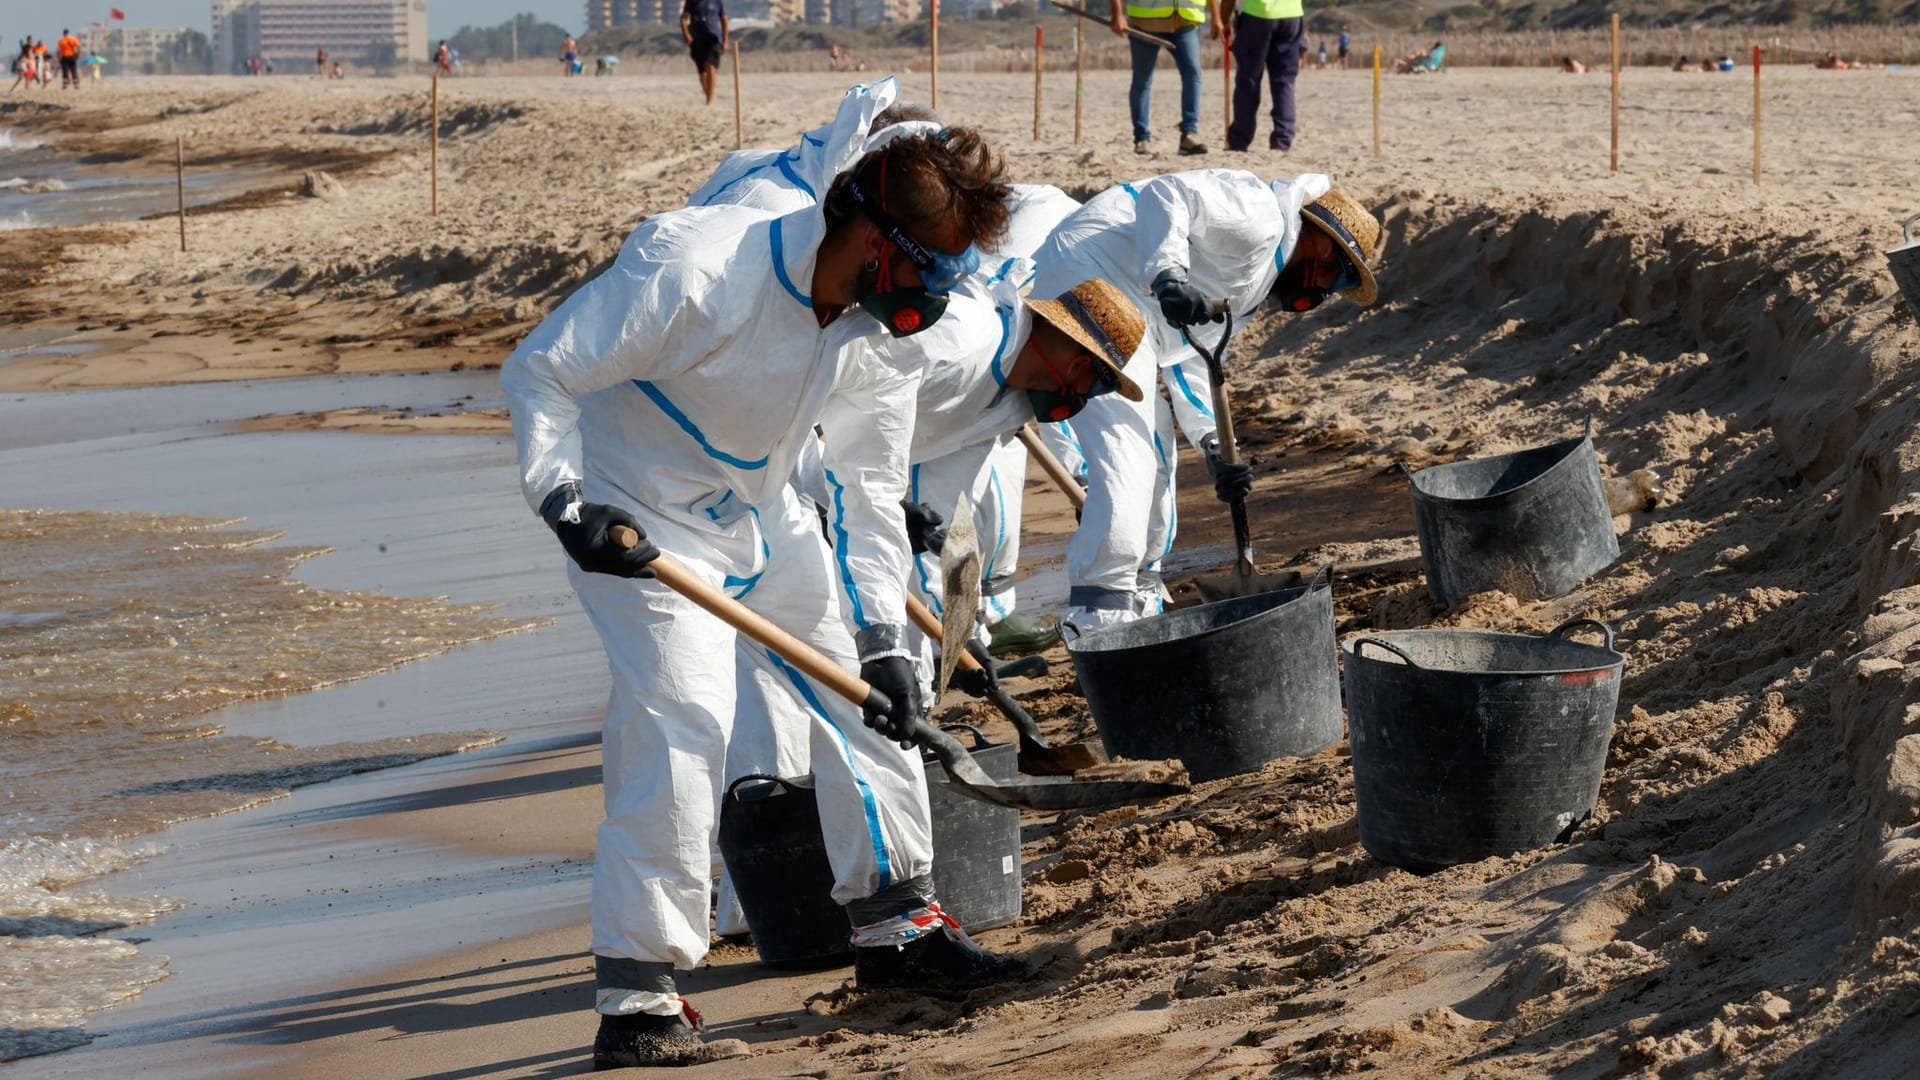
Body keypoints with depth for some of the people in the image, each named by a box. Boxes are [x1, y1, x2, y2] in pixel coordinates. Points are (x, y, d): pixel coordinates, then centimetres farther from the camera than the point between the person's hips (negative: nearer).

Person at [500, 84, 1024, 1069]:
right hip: (639, 522, -7)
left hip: (759, 515, 8)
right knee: (682, 722, -20)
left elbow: (871, 483, 0)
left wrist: (881, 637, -6)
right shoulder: (696, 269, -32)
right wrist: (567, 506, -37)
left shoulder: (873, 321, -9)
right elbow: (537, 371, -26)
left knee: (867, 693, 8)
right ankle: (636, 996, -13)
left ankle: (896, 923, 25)